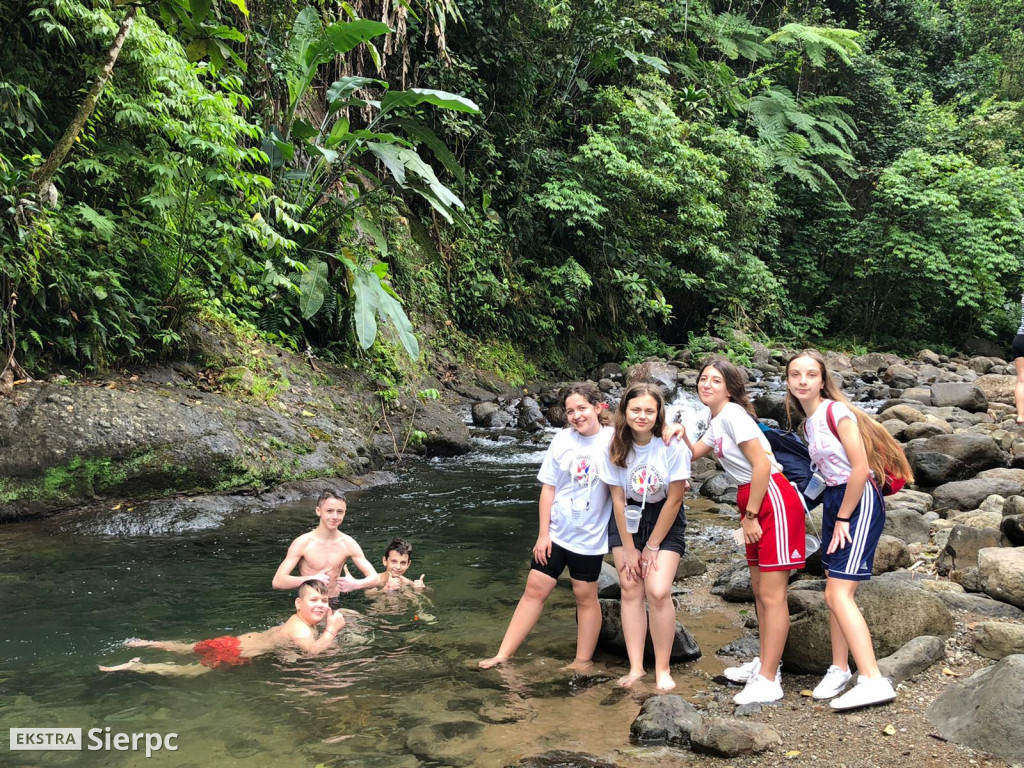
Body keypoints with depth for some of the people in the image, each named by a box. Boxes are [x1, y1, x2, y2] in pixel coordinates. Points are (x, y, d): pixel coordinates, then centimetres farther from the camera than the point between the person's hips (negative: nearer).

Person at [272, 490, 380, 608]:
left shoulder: (348, 543, -2)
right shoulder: (302, 543, -10)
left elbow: (375, 578, -2)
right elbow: (277, 582, -16)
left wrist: (356, 584, -22)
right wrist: (311, 579, -28)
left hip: (335, 605, 2)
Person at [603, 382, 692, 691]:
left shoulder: (673, 446, -21)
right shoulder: (616, 447, -13)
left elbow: (674, 500, -15)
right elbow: (618, 499, -7)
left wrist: (652, 547, -10)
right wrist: (629, 549, -7)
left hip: (665, 519, -2)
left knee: (658, 591, -14)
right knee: (631, 590, -4)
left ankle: (663, 670, 1)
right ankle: (635, 668, 5)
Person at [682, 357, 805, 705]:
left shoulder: (733, 414, -13)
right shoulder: (717, 423, 17)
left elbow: (762, 464, -18)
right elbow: (692, 453, 14)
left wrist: (750, 516, -16)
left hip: (773, 499, -10)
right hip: (753, 502, 10)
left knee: (772, 595, -8)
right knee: (759, 590, 16)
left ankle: (768, 681, -5)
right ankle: (766, 662, 28)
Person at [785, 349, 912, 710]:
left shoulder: (837, 412, -14)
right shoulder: (807, 422, 11)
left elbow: (861, 468, -18)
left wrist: (842, 518, -13)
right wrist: (833, 515, 6)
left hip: (860, 501, -8)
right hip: (834, 500, 8)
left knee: (838, 593, -14)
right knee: (834, 592, 10)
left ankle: (873, 680, -13)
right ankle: (839, 669, 21)